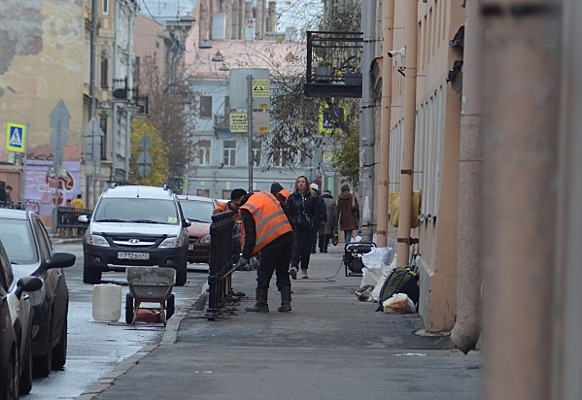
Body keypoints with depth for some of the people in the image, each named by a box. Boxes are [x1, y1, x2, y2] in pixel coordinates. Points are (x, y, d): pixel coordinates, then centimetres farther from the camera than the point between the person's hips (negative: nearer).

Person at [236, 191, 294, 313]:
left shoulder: (247, 210, -1)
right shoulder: (267, 195, 18)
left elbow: (249, 235, -5)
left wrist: (245, 257, -1)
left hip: (272, 239, -7)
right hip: (287, 234, 7)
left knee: (263, 273, 6)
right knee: (283, 272, 15)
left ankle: (261, 304, 10)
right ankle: (286, 303, 12)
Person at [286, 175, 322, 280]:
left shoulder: (313, 197, 6)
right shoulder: (292, 197, 9)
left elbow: (318, 212, 5)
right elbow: (288, 211, 8)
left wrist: (315, 225, -5)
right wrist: (289, 223, -4)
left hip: (308, 227, 1)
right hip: (296, 226, -1)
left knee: (307, 248, 6)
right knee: (296, 245, -17)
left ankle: (304, 270, 18)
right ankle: (294, 266, -32)